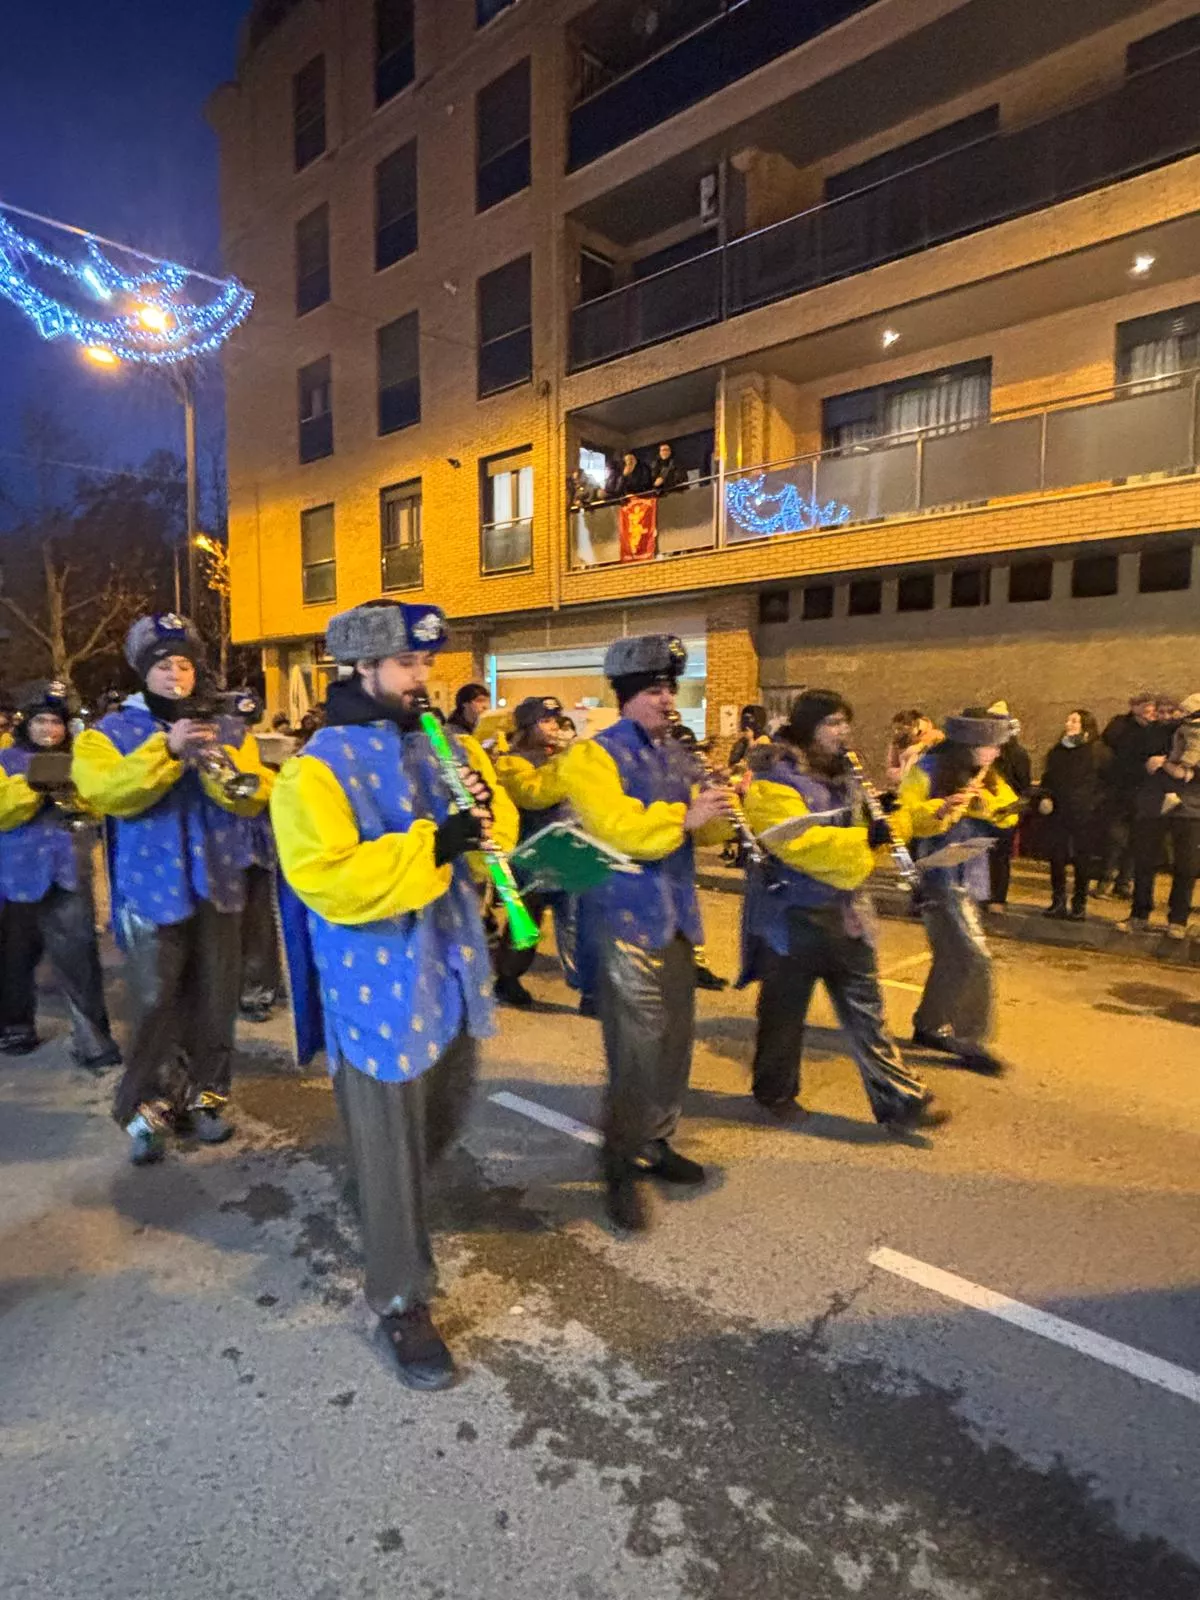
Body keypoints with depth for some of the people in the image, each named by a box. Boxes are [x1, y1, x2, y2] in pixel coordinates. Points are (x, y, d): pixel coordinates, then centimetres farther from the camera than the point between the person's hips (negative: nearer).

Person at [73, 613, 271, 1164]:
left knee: (215, 1000, 10)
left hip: (218, 886, 3)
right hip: (152, 889, -3)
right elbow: (104, 793, -18)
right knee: (156, 1004, -2)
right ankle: (147, 1108, 16)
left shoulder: (228, 731, 8)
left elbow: (253, 798, -4)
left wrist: (217, 766, -22)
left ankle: (206, 1096, 26)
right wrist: (167, 749, -27)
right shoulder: (109, 733, 1)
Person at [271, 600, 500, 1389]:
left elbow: (490, 838, 14)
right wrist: (429, 846, -30)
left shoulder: (439, 744, 7)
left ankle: (394, 1212, 55)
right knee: (391, 1151, 6)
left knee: (445, 1119, 25)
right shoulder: (318, 767, -15)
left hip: (452, 971, 7)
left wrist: (485, 807, -9)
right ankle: (403, 1302, 27)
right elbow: (327, 880, -25)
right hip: (381, 986, -7)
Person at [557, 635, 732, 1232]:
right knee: (637, 1047, -6)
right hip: (626, 919, -7)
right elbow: (614, 828, -22)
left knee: (675, 1039, 14)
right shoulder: (593, 755, -8)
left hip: (677, 917, 8)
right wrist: (684, 818, -26)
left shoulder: (673, 754, 15)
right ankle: (621, 1167, 10)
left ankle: (656, 1141, 32)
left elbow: (704, 829, 15)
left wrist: (719, 808, -4)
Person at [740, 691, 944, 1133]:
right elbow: (797, 843, -28)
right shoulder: (774, 780, -15)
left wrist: (881, 817, 0)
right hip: (791, 915, -7)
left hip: (845, 910, 7)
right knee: (785, 1012, 10)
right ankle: (775, 1092, 30)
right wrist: (862, 837, -33)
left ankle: (901, 1102, 16)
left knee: (866, 1012, 9)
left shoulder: (840, 775, 11)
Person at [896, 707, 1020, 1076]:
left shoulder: (986, 777, 11)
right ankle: (971, 1041, 0)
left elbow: (1008, 814, 5)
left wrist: (984, 802, -14)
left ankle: (929, 1026, 31)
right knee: (975, 957, -12)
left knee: (952, 956, 16)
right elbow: (905, 817, -18)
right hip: (940, 877, -8)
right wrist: (941, 809, -35)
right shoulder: (929, 769, -11)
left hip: (970, 878, 8)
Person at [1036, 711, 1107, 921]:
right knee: (1056, 858, 3)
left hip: (1085, 816, -4)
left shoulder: (1099, 751, -4)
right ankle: (1058, 902, 15)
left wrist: (1095, 802, -14)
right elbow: (1047, 779, 18)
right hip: (1058, 814, 4)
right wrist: (1044, 797, 2)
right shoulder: (1057, 752, 12)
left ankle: (1079, 905, 17)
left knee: (1082, 861, 5)